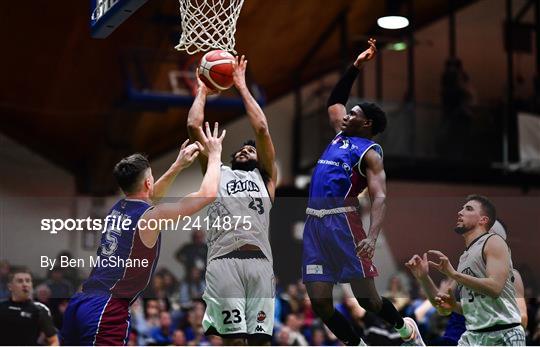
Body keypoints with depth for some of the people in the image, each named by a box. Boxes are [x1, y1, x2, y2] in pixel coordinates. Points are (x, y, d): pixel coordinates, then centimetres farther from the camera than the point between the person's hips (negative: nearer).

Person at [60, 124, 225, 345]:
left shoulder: (118, 208, 14)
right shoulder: (151, 216, -9)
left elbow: (150, 197, 39)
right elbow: (208, 194, -5)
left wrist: (178, 166, 36)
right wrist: (214, 155, 10)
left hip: (80, 302, 9)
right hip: (106, 310, -9)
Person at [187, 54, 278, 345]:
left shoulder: (265, 177, 27)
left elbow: (261, 129, 20)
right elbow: (194, 126, 24)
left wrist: (242, 87, 28)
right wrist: (203, 90, 35)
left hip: (259, 260, 1)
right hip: (223, 260, -1)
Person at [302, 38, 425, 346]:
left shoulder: (370, 152, -2)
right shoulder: (341, 137, 20)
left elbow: (380, 197, -14)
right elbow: (335, 101, 36)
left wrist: (372, 237, -30)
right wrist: (356, 67, 28)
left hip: (342, 222, -7)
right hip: (315, 223, 7)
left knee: (367, 299, -3)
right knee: (319, 301, 1)